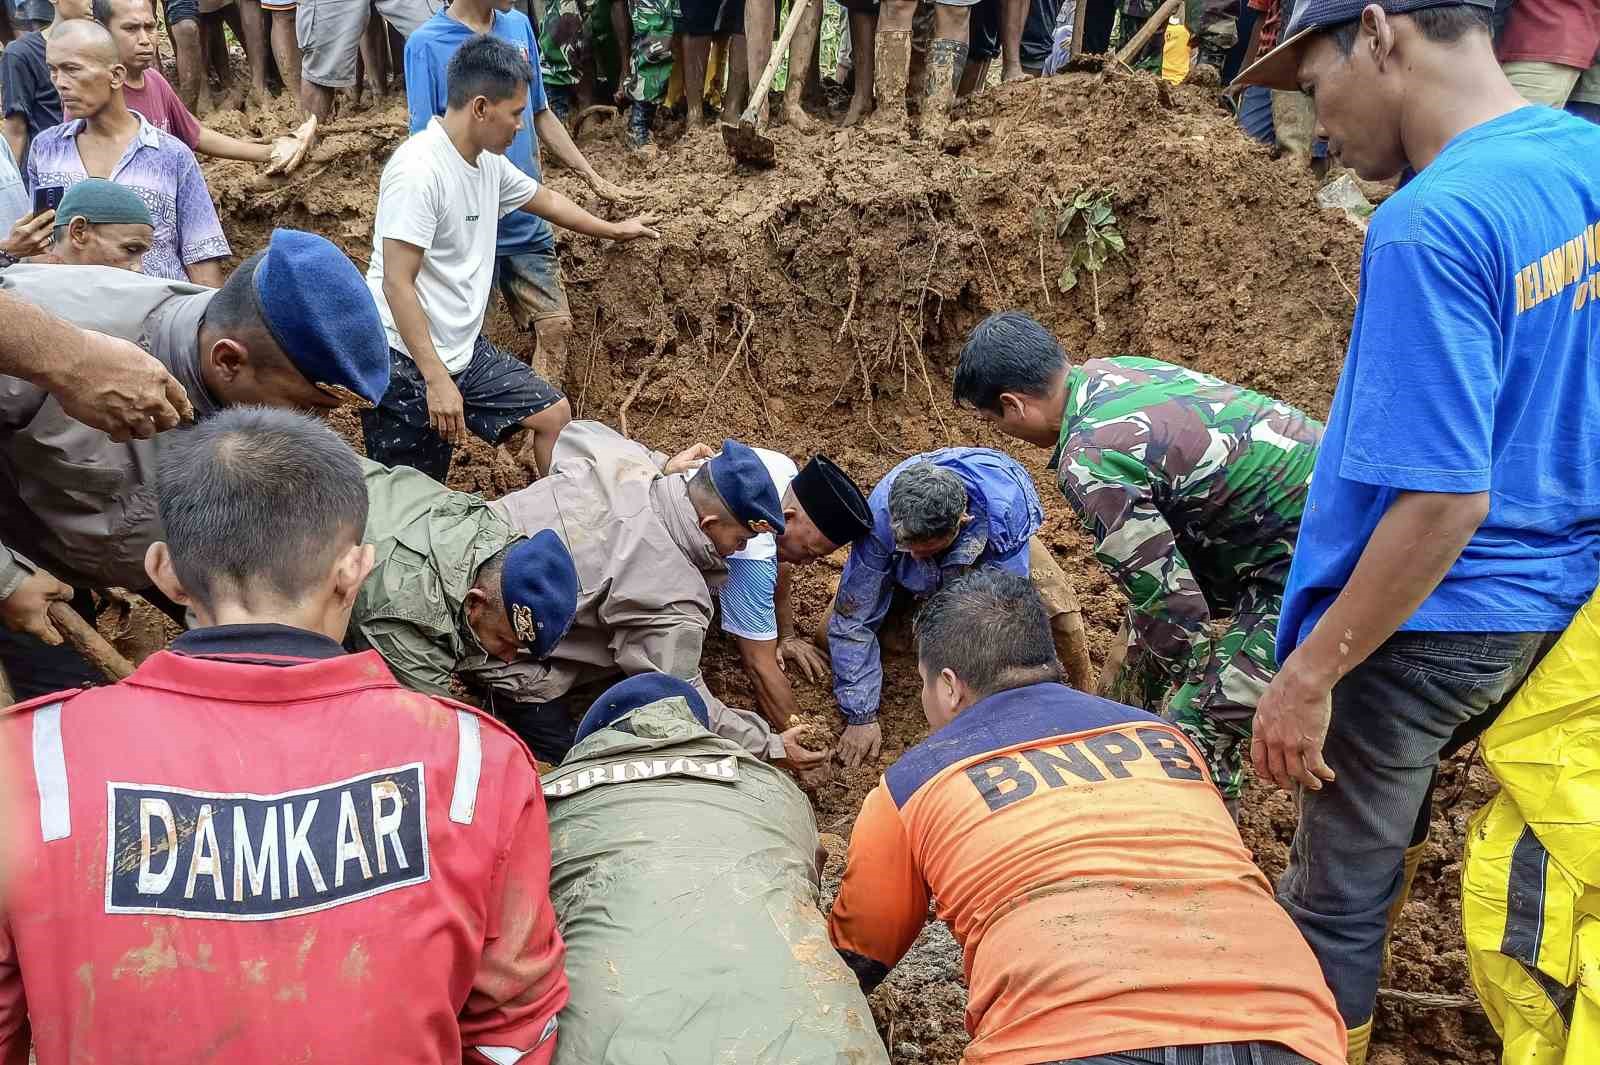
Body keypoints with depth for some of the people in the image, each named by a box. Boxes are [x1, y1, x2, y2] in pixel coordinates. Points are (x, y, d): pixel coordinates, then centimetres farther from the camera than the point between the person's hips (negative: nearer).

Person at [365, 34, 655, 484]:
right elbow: (396, 284, -24)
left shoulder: (489, 162, 5)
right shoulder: (418, 170, -22)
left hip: (465, 350, 9)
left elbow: (545, 199, 25)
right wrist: (436, 379, -28)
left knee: (554, 415, 10)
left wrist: (614, 230, 39)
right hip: (406, 363, -9)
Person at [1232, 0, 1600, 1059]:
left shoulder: (1430, 227, -27)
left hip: (1424, 623, -9)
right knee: (1394, 793, 32)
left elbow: (1444, 500, -29)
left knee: (1338, 889, 11)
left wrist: (1308, 676, -21)